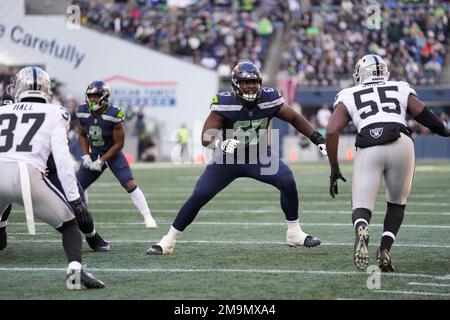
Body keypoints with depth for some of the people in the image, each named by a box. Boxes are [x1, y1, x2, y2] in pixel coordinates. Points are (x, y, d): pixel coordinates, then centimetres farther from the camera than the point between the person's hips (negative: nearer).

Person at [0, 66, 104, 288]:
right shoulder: (54, 114, 13)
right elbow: (62, 158, 3)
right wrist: (74, 198, 5)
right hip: (26, 175, -3)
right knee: (69, 225, 14)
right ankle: (75, 268, -8)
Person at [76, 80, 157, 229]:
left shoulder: (114, 115, -24)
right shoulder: (83, 112, -10)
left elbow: (119, 143, -18)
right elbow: (82, 135, 6)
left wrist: (101, 161, -20)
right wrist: (86, 155, -8)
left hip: (113, 154, -5)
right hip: (94, 154, 5)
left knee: (130, 184, -19)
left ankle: (148, 217, -13)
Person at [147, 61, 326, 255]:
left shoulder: (269, 100, -16)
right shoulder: (224, 103, -25)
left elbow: (294, 119, 0)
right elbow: (206, 137, -29)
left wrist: (317, 138, -7)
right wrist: (221, 144, -50)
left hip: (259, 156, 2)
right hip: (228, 159, -2)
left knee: (288, 182, -20)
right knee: (199, 196, -10)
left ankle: (294, 233, -2)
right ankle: (168, 241, 3)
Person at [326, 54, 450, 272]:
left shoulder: (348, 96, 24)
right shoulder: (401, 90, 25)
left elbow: (331, 132, 12)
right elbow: (425, 116, 12)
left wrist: (334, 169, 18)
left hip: (368, 150, -1)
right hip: (401, 145, 1)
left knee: (361, 208, 4)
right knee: (397, 203, 22)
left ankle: (361, 230, -31)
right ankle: (385, 250, 2)